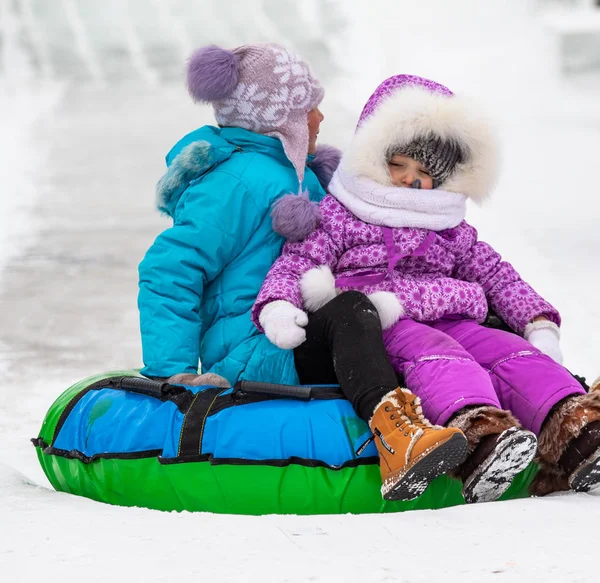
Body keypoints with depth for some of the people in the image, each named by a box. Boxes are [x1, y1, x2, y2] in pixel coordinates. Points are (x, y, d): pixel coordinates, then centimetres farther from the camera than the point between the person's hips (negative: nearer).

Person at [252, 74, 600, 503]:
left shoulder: (450, 229, 28)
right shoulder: (337, 216, 13)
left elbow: (495, 274, 27)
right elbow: (294, 265, 3)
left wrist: (539, 323, 11)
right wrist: (276, 306, -20)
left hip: (448, 320, 5)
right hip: (379, 327, -5)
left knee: (511, 351, -22)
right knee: (429, 350, -37)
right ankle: (478, 436, -65)